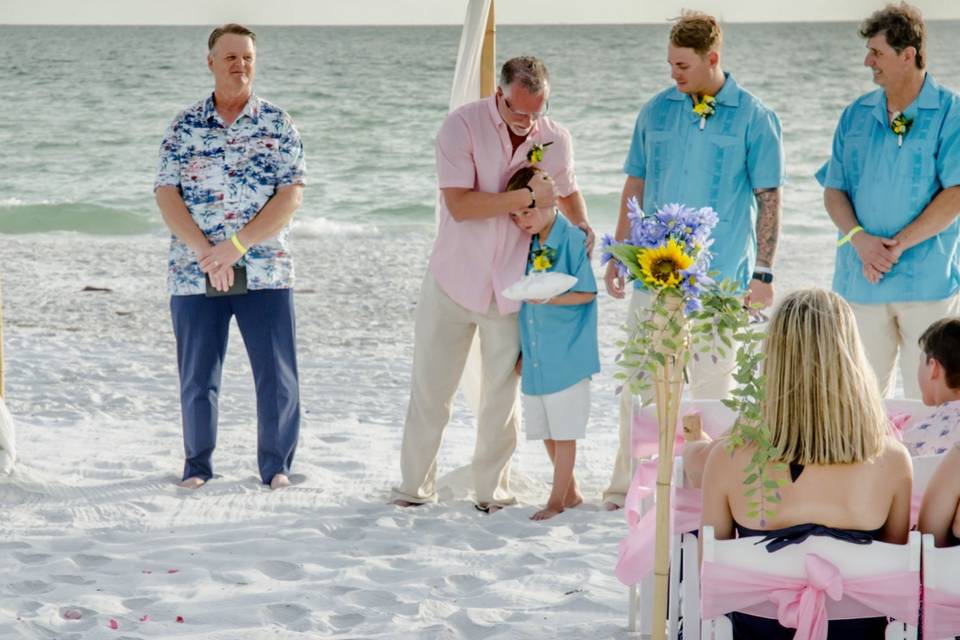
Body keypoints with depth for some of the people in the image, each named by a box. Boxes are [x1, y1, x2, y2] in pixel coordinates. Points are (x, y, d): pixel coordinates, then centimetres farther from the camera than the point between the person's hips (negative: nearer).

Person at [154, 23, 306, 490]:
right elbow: (167, 196, -1)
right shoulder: (184, 126, 5)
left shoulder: (277, 124, 3)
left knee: (278, 376, -1)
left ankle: (277, 467, 13)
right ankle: (197, 466, 20)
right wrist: (205, 251, -15)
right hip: (194, 274, 1)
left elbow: (290, 195, -6)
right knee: (197, 378, 6)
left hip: (264, 272, -1)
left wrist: (237, 246, -16)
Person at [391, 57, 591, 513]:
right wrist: (527, 197, -23)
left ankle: (491, 490, 20)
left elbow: (567, 191, 21)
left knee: (503, 393, 7)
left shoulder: (556, 139, 0)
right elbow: (459, 203, -23)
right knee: (430, 390, 4)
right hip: (454, 281, -2)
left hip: (511, 287, 3)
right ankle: (414, 487, 16)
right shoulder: (462, 126, -14)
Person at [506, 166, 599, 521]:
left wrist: (549, 298, -26)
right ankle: (571, 492, 26)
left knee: (564, 431, -1)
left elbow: (587, 293, -13)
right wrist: (523, 352, 15)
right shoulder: (530, 245, 9)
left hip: (566, 355, -7)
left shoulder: (572, 239, -12)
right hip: (535, 356, 7)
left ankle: (558, 499, 7)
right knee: (544, 429, 12)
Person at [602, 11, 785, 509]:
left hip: (719, 278, -3)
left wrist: (763, 273, -6)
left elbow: (768, 199, -2)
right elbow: (635, 186, 13)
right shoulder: (656, 112, 7)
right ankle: (626, 483, 14)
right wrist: (618, 256, 10)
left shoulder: (753, 118, -3)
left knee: (712, 385, 4)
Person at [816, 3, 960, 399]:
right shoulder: (856, 116, 11)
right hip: (861, 281, 4)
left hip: (928, 281, -4)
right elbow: (833, 191, 9)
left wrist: (898, 244, -14)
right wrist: (859, 239, -10)